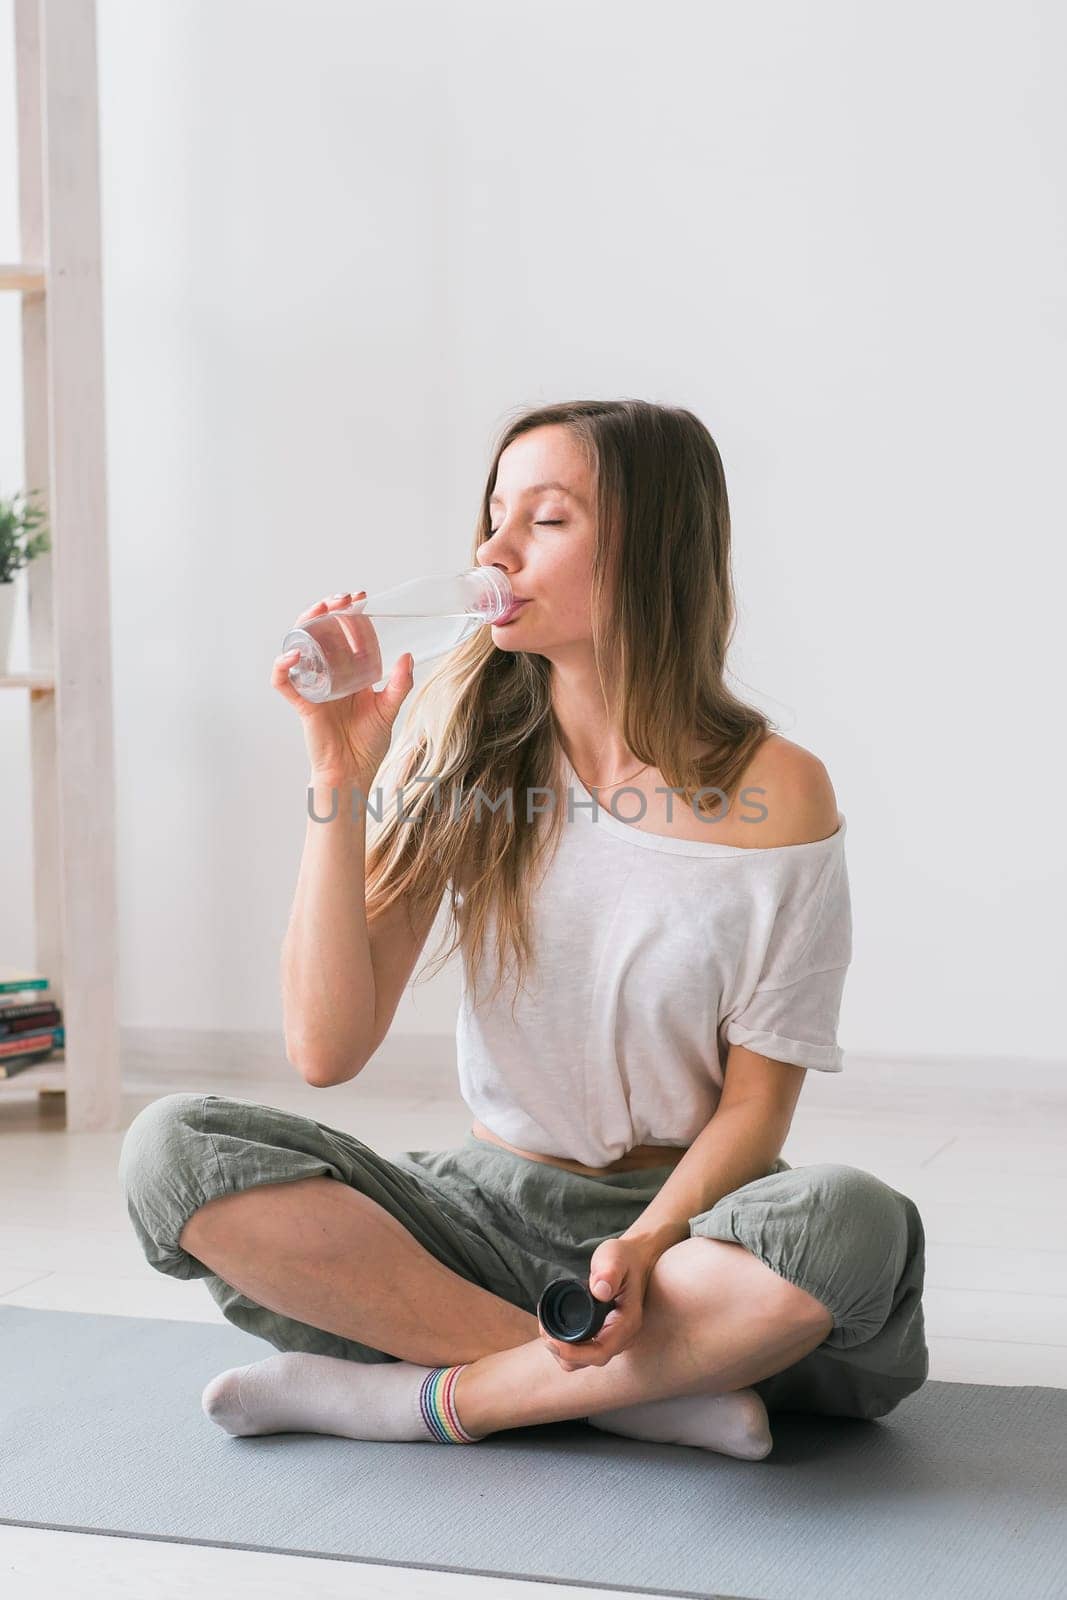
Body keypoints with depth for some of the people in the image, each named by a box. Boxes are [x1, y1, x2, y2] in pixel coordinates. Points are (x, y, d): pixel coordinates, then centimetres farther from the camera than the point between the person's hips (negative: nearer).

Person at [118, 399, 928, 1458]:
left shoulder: (774, 792, -8)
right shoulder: (460, 744, -1)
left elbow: (756, 1101, -6)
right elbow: (328, 1049, -8)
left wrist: (646, 1245, -25)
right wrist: (338, 782, -16)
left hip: (683, 1211, -2)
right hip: (486, 1208, 3)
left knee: (852, 1222, -36)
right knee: (171, 1147, -20)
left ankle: (427, 1397, -18)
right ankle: (652, 1392, -20)